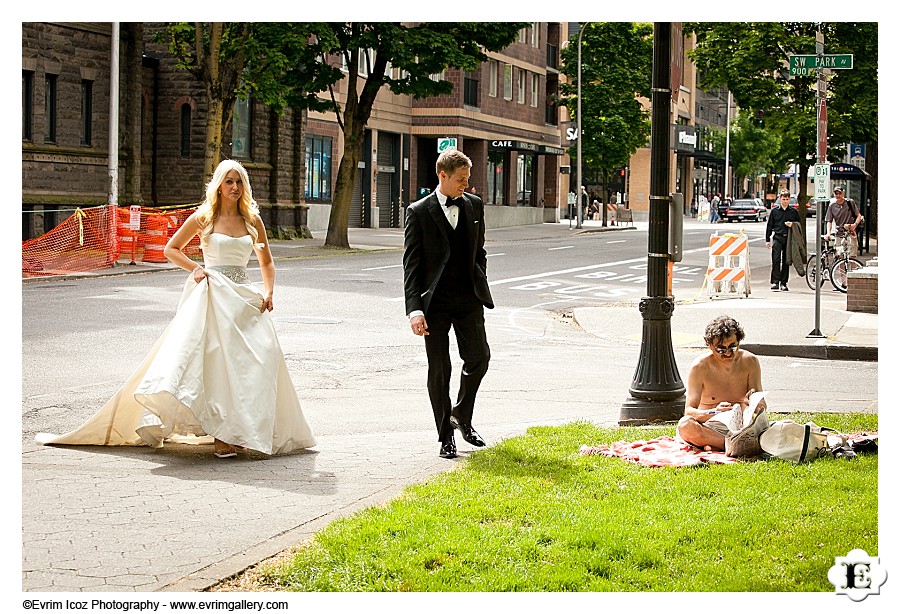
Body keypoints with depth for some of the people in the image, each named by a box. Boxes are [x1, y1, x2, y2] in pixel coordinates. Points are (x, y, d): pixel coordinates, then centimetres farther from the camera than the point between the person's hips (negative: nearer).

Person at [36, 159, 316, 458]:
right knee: (214, 360, -15)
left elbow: (267, 263, 20)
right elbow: (171, 249, 11)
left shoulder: (252, 221, 11)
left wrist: (268, 292, 3)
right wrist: (196, 269, -4)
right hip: (211, 296, -3)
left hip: (244, 297, 4)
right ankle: (220, 435, -16)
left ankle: (235, 431, -1)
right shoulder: (203, 218, 4)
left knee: (260, 357, -9)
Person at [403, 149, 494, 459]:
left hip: (469, 298, 4)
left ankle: (461, 417, 21)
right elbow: (411, 263, -7)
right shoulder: (419, 212, -5)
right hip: (435, 301, -3)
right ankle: (446, 436, 11)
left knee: (479, 357, -2)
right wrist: (414, 309, -15)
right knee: (439, 369, 0)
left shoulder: (474, 206, 7)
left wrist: (481, 285, 11)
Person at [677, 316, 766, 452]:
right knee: (684, 425, -36)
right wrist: (713, 413, -35)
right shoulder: (700, 366, -9)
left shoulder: (750, 362, -1)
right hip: (709, 427, -2)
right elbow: (689, 411, -13)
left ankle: (715, 445, -31)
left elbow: (762, 407, 1)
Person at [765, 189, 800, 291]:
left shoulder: (793, 211, 9)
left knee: (786, 261, 5)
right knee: (776, 260, -12)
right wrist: (768, 240, 5)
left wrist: (792, 225, -6)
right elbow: (769, 226, 9)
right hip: (777, 237, -1)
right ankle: (775, 282, -14)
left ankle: (783, 283, 11)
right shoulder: (774, 211, 7)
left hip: (789, 238, 1)